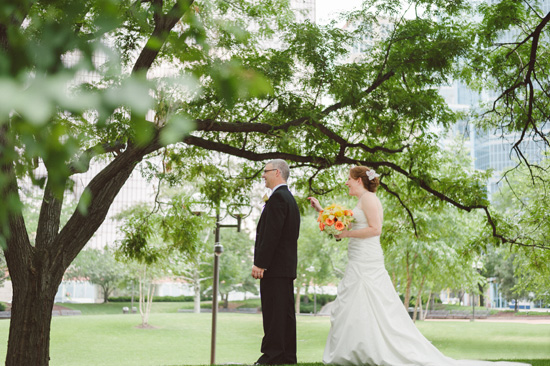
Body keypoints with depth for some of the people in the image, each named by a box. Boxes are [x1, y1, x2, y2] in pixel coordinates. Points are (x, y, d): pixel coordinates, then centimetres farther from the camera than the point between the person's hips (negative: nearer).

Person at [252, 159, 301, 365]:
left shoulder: (277, 197, -12)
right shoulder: (289, 198, 20)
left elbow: (271, 234, -20)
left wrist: (260, 263, -19)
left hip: (274, 266, -10)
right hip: (287, 265, 10)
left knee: (273, 312, -8)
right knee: (285, 313, 10)